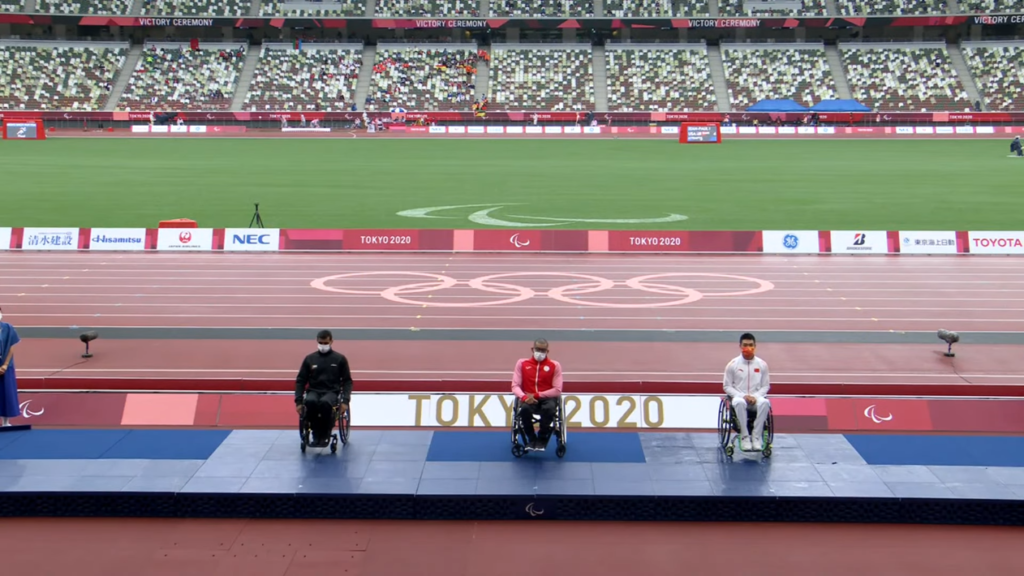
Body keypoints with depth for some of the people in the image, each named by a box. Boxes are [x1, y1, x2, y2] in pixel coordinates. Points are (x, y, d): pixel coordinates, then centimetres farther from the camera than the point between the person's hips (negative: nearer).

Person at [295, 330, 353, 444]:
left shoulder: (340, 359, 4)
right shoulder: (309, 359, 8)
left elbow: (347, 381, 4)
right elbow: (300, 381, 9)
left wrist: (345, 401, -11)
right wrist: (298, 401, -4)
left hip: (332, 392, -1)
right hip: (314, 391, 2)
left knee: (325, 403, -38)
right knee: (310, 402, -36)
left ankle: (325, 433, -17)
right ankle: (316, 432, -17)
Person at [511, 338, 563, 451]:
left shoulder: (555, 365, 1)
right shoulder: (522, 363, 5)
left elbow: (557, 390, -5)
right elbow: (515, 386, 0)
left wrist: (536, 395, -14)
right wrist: (524, 397, -22)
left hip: (547, 398, -1)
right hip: (529, 399, 1)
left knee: (550, 408, -37)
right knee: (524, 408, -35)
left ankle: (543, 439, -12)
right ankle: (531, 439, -10)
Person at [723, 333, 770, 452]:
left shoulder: (762, 364, 4)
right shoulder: (733, 364, -1)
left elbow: (766, 386, 8)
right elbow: (727, 386, 1)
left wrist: (755, 396, -11)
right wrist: (743, 396, -14)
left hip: (756, 397, 1)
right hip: (738, 396, -1)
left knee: (764, 403, -35)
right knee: (739, 403, -39)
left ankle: (757, 437, -29)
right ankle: (745, 437, -30)